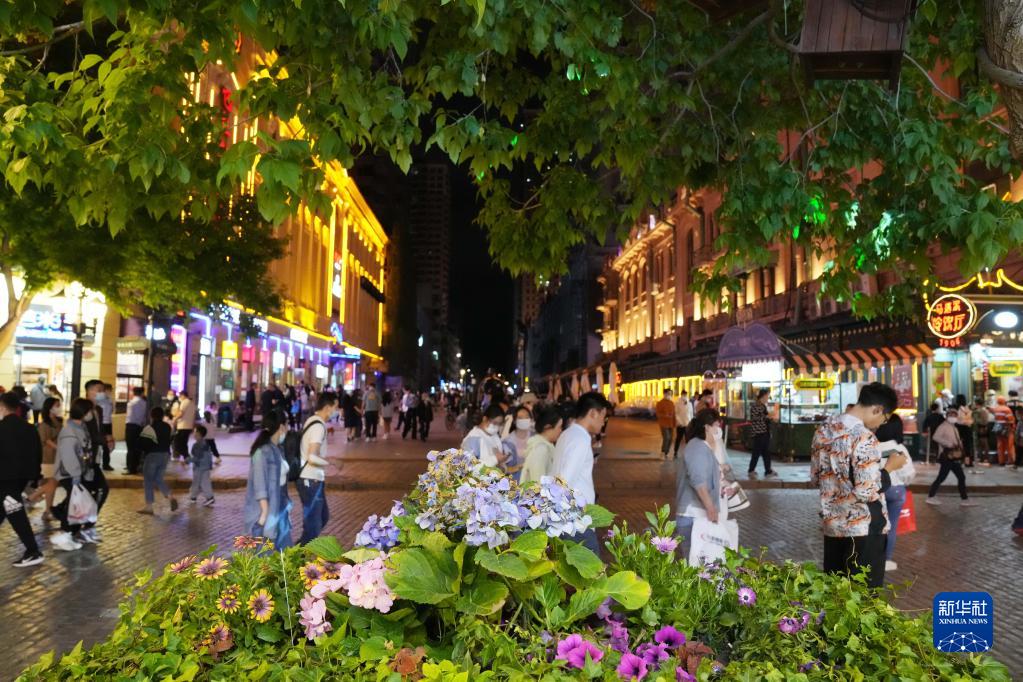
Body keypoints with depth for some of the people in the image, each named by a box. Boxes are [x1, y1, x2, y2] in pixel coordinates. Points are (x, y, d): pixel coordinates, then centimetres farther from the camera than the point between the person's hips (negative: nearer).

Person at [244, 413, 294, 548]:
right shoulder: (262, 451, -19)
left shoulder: (278, 449, 7)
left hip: (278, 507, 9)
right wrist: (265, 512, -19)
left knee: (283, 548, 13)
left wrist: (285, 505, 13)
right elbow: (260, 484, -19)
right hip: (265, 508, -8)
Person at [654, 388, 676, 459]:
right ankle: (662, 453, -6)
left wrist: (674, 424, 12)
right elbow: (658, 413, -10)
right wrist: (665, 416, -25)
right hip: (663, 424, -6)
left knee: (670, 439, 5)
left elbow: (673, 414, 15)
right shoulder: (660, 403, -6)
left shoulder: (672, 403, 12)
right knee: (666, 438, -17)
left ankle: (665, 454, 15)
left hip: (670, 424, 6)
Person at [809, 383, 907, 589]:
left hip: (832, 524, 7)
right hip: (863, 529, -7)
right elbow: (868, 492, -23)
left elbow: (815, 478, 10)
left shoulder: (824, 429, 3)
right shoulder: (864, 438, -21)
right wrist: (889, 467, -10)